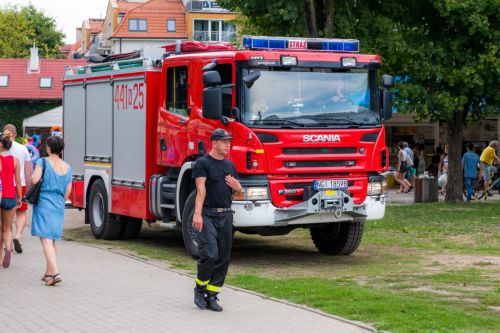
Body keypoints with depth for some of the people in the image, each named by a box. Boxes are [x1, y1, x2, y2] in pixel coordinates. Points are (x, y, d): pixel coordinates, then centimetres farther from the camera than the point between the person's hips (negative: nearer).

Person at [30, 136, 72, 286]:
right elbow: (68, 191, 10)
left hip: (43, 205, -5)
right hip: (58, 207, 5)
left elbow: (34, 180, -19)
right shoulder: (67, 167, 8)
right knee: (52, 241, 17)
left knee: (46, 240, -9)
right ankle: (48, 273, 24)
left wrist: (33, 173, 2)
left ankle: (55, 272, -23)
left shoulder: (43, 162, -8)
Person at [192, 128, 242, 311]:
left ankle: (211, 295, 11)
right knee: (210, 254, -16)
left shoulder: (230, 165, 15)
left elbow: (238, 190, 24)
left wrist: (236, 186, -1)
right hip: (208, 215, -6)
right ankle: (200, 288, 8)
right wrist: (197, 214, -25)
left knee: (223, 258, 4)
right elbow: (201, 189, -15)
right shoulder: (203, 163, -4)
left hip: (225, 215, 6)